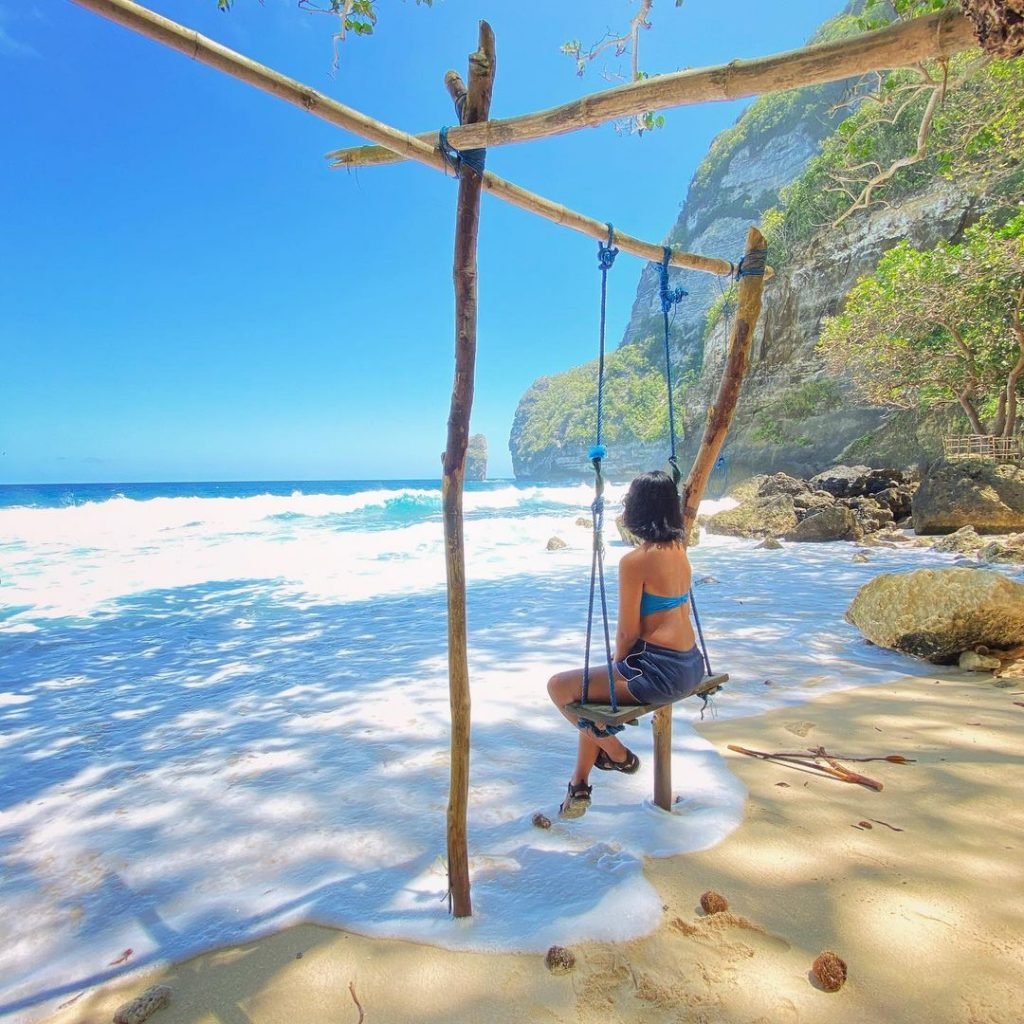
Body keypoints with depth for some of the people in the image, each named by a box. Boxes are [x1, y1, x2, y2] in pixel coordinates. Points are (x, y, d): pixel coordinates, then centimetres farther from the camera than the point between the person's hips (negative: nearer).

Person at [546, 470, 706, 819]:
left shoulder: (635, 561, -18)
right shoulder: (679, 549, 5)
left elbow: (628, 632, -13)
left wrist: (617, 667, 2)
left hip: (658, 670, -10)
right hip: (691, 667, 10)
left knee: (560, 687, 2)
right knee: (591, 690, 25)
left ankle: (618, 754, 18)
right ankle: (579, 784, 27)